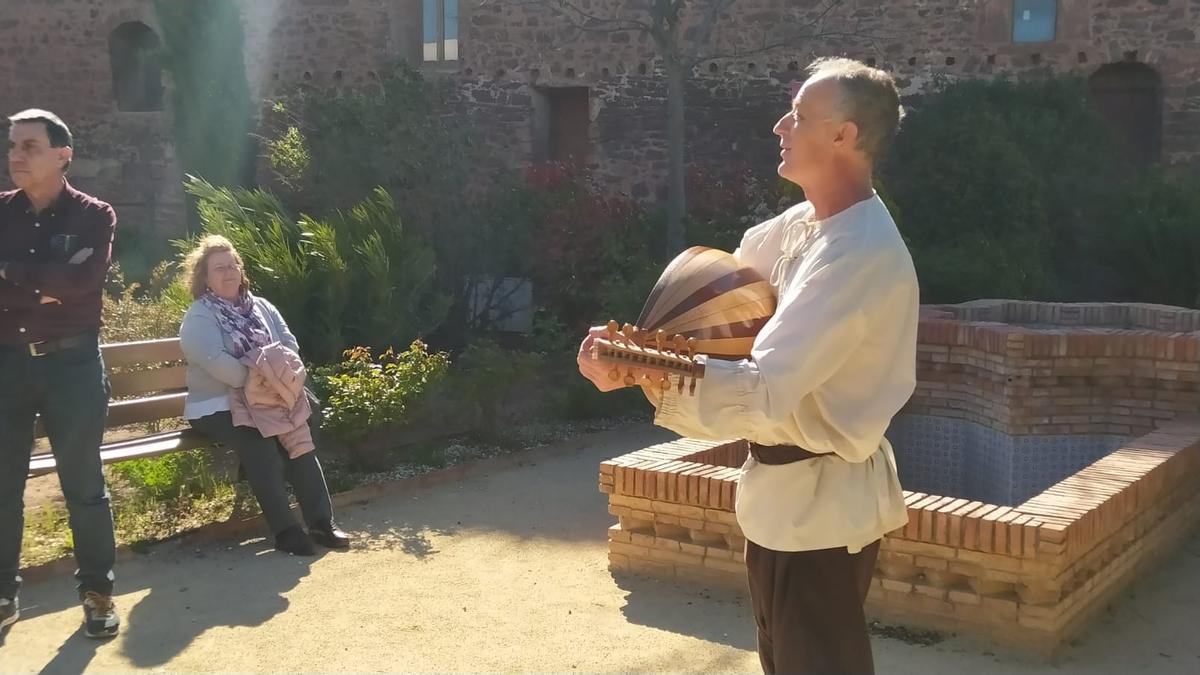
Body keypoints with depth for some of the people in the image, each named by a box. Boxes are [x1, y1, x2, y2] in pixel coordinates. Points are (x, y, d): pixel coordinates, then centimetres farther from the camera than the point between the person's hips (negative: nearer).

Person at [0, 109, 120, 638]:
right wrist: (43, 289, -16)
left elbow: (79, 280, -18)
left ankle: (97, 591, 17)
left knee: (83, 483, 5)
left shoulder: (94, 216, -3)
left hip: (71, 364, -3)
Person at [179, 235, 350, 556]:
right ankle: (285, 529, -28)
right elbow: (217, 363, -19)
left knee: (297, 435, -24)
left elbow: (291, 346, 5)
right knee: (259, 443, -32)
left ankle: (321, 520, -24)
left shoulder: (261, 307, 15)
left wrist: (277, 377, -15)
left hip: (268, 400, 5)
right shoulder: (199, 318, -4)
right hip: (218, 406, -4)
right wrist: (258, 380, -21)